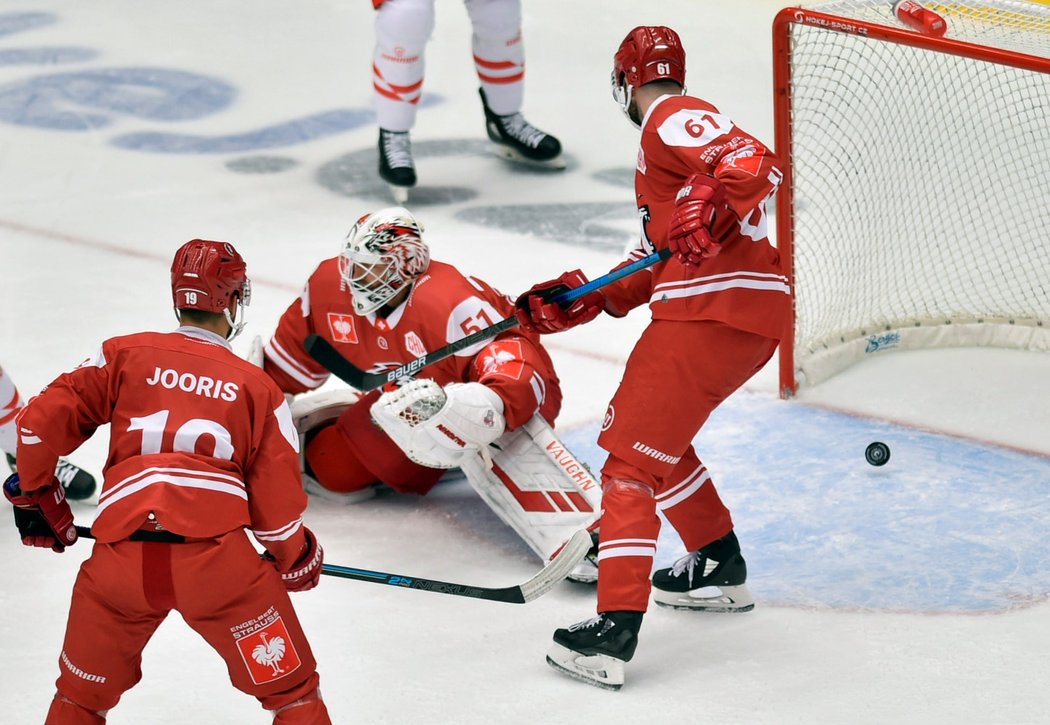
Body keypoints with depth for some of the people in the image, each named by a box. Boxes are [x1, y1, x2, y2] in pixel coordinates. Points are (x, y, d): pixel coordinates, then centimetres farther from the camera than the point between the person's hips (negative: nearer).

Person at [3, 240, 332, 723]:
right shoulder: (256, 387, 10)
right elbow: (277, 499, 9)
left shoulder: (125, 356, 12)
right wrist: (297, 561, 28)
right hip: (218, 562, -2)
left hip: (120, 560, 2)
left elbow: (41, 422, 7)